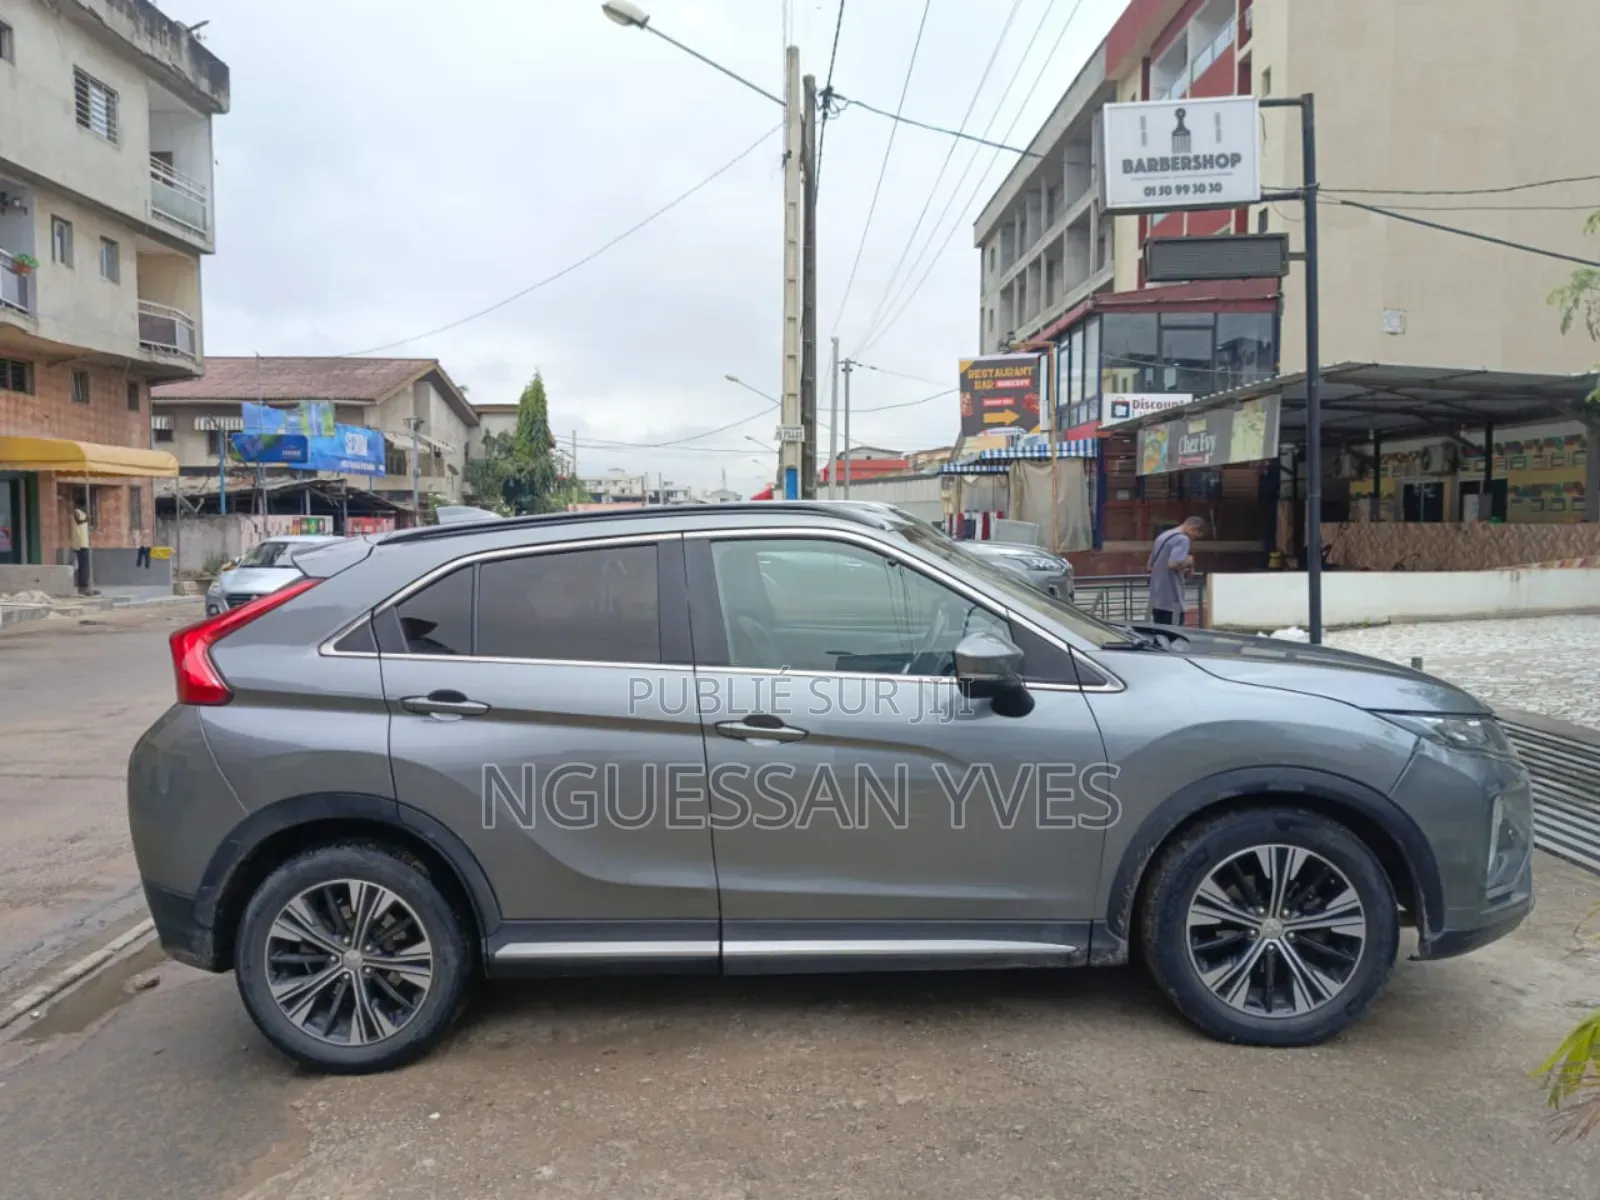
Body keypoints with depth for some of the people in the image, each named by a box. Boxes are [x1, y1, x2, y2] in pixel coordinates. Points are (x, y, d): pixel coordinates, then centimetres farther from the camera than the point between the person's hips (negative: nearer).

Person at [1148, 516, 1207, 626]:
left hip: (1156, 600, 9)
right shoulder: (1182, 539, -12)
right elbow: (1173, 564, -28)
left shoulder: (1164, 536, 17)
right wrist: (1188, 561, -8)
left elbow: (1150, 565, 24)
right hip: (1171, 601, -9)